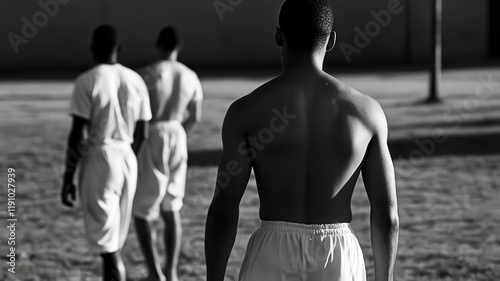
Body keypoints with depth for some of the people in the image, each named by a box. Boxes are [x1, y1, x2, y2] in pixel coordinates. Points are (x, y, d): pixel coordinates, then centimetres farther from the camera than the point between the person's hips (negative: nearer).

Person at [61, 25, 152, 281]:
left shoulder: (88, 81, -10)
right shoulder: (135, 80, 5)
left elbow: (78, 134, -13)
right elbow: (141, 132, 10)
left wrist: (68, 177, -7)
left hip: (98, 158, -5)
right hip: (127, 159, 5)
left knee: (105, 240, -4)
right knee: (116, 237, 17)